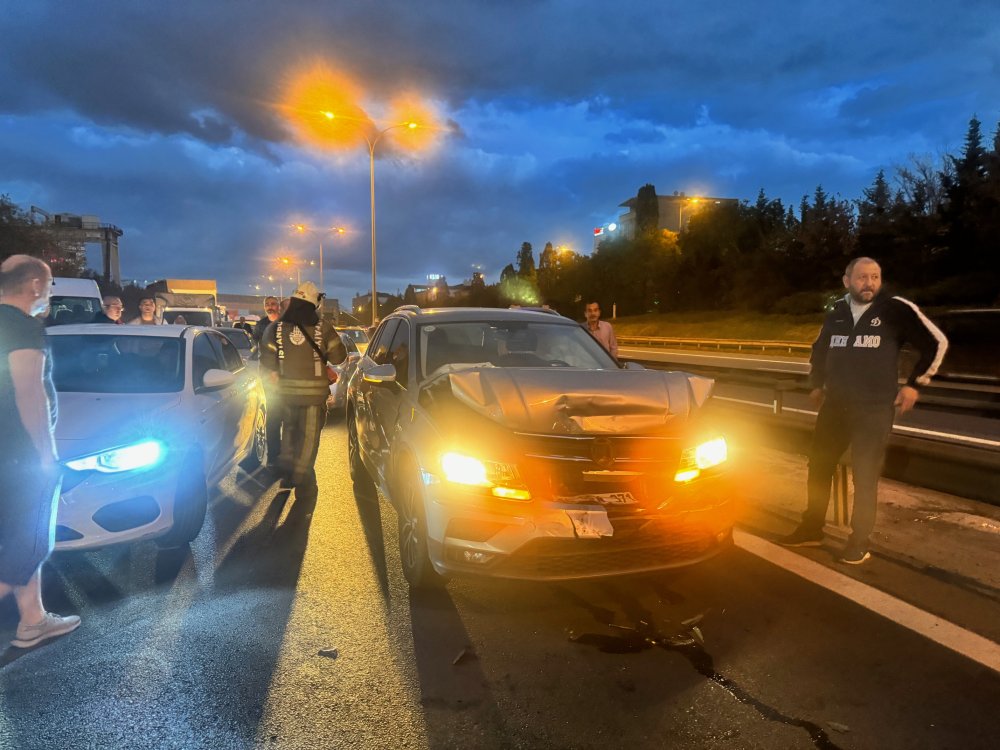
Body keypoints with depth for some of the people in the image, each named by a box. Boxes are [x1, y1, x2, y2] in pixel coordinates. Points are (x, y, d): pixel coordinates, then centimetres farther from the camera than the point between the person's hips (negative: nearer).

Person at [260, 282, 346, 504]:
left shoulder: (277, 327, 0)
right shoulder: (322, 328, -10)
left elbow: (268, 363, 0)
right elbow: (338, 357, -3)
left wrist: (277, 385, 12)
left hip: (287, 391, 4)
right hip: (314, 392, -4)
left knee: (289, 431, 22)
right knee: (308, 437, 4)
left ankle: (287, 474, 33)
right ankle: (303, 484, 7)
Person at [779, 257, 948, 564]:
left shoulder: (896, 309, -8)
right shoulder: (836, 314, 6)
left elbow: (937, 343, -2)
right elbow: (819, 351, 24)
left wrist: (915, 384, -3)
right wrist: (817, 384, 19)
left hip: (874, 409, -5)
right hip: (835, 405, 5)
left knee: (864, 477, 0)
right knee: (818, 467, 12)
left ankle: (859, 543, 14)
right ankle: (811, 530, 27)